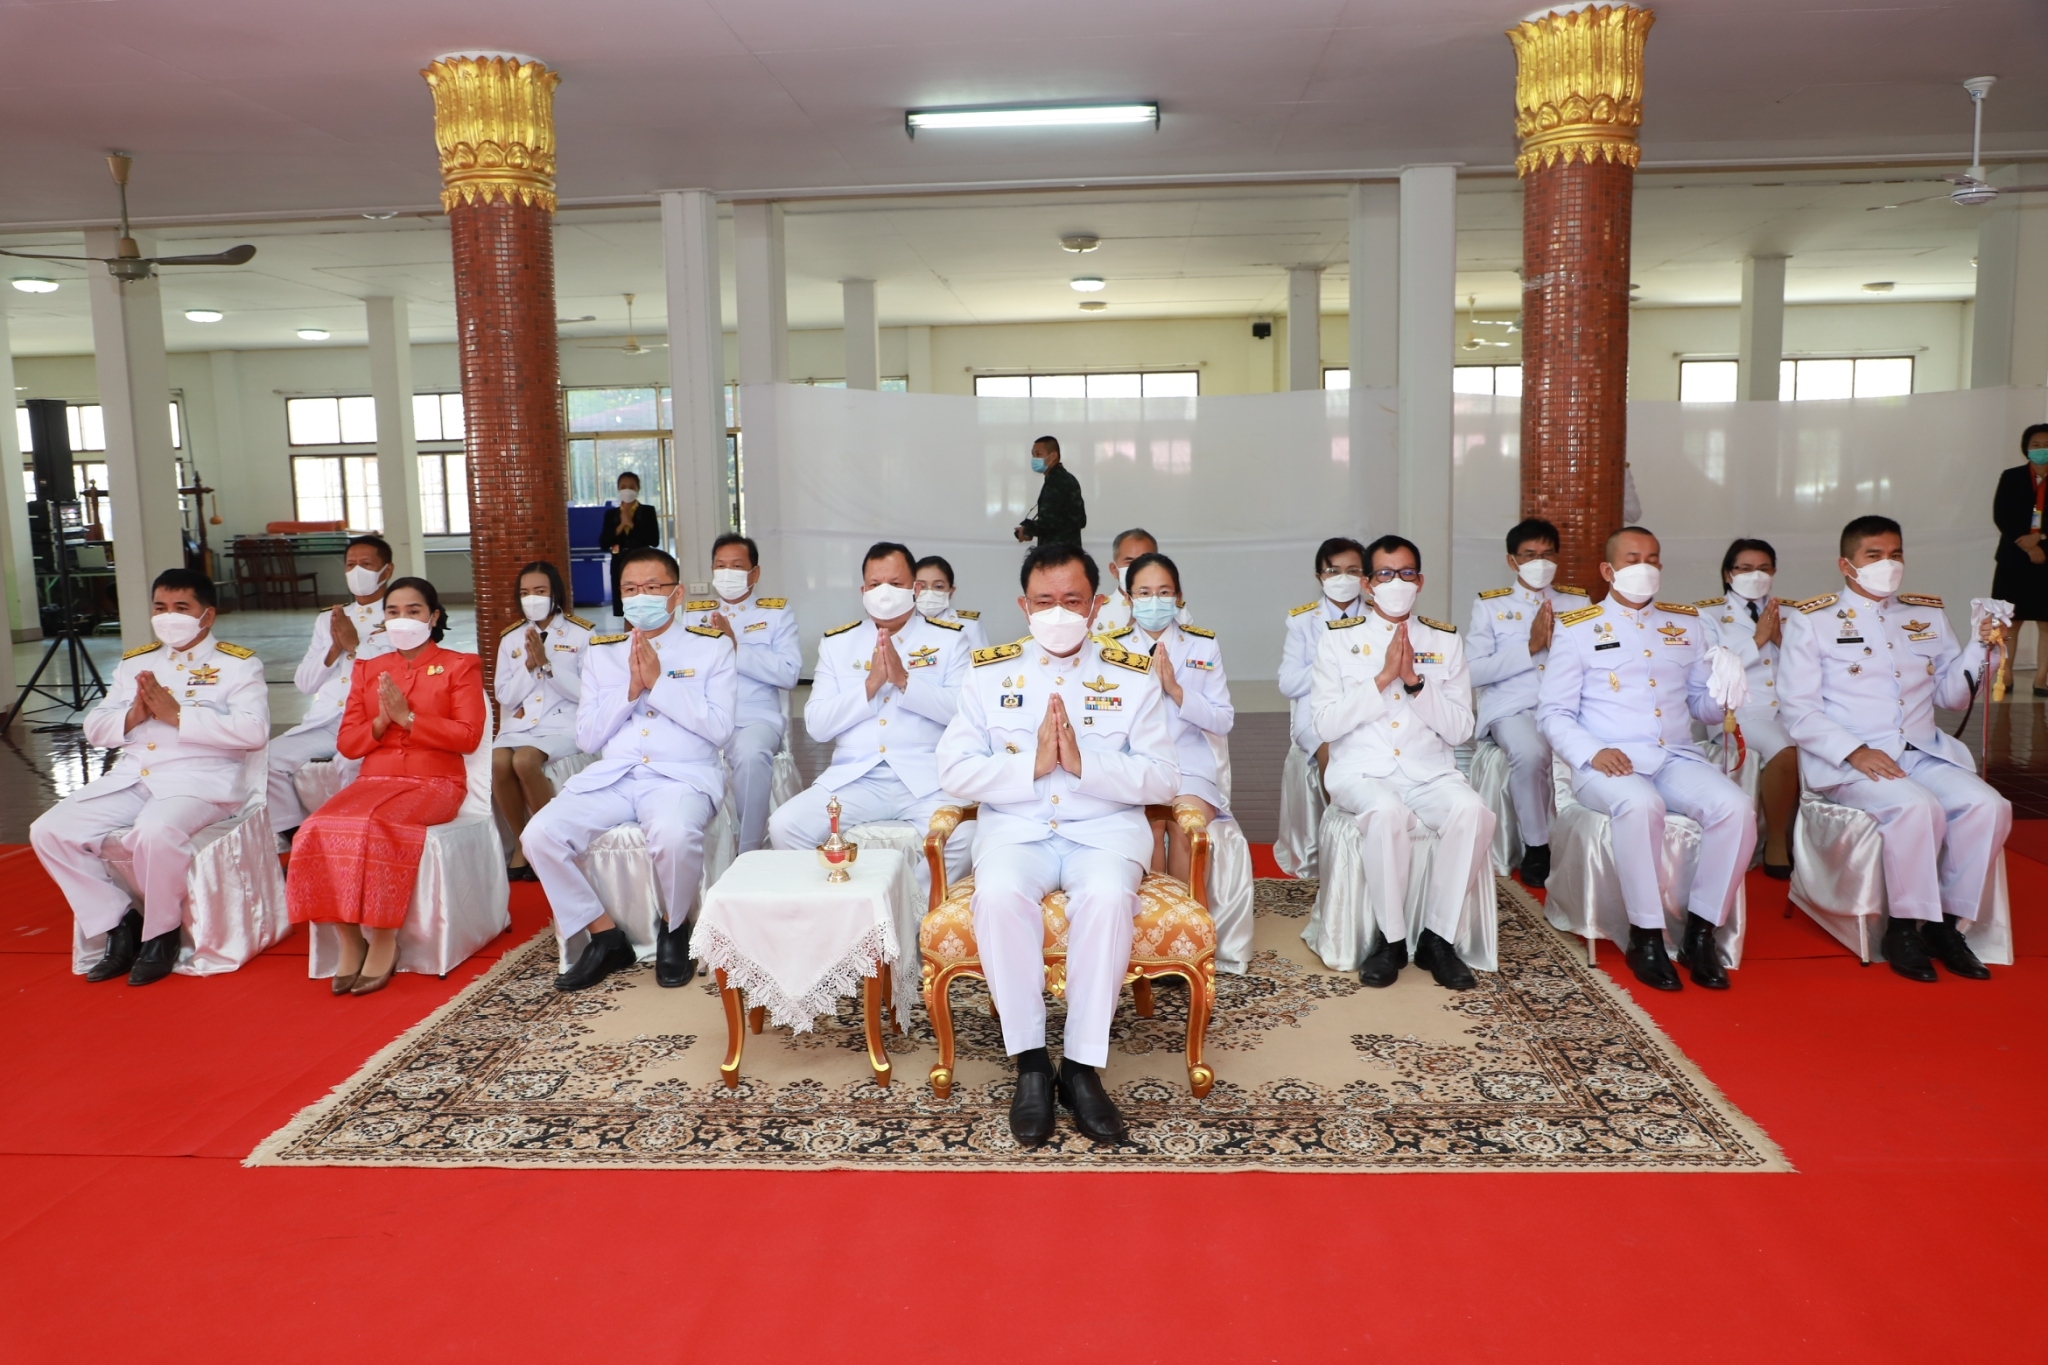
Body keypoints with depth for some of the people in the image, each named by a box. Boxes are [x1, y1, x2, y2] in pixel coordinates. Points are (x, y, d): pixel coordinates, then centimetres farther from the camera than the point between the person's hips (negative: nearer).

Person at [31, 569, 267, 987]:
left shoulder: (239, 664, 1)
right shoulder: (134, 662, 20)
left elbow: (254, 730, -15)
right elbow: (94, 728, 17)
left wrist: (177, 715, -15)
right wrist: (133, 716, -5)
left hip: (199, 780, -7)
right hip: (129, 778, 7)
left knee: (155, 833, -35)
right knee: (49, 831, -10)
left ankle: (161, 933, -9)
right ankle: (120, 923, 3)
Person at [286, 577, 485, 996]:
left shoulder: (459, 665, 8)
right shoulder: (368, 669, 20)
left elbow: (468, 735, -5)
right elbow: (346, 742, 14)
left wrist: (407, 717, -11)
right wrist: (381, 721, -6)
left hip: (434, 782, -4)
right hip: (374, 780, 4)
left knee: (375, 827, -35)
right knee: (320, 829, -27)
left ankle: (383, 944, -23)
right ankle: (350, 942, -19)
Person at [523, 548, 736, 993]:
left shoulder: (712, 647, 8)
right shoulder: (601, 652, 16)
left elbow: (719, 728, -4)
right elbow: (587, 738, 10)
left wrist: (658, 682, -9)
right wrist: (631, 688, -4)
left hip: (682, 776, -4)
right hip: (611, 776, 4)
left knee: (673, 834, -37)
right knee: (539, 834, -22)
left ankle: (674, 929, -4)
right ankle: (606, 938, -2)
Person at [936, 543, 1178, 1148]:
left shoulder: (1135, 676, 7)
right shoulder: (989, 672, 9)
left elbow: (1163, 780, -1)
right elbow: (954, 770, 0)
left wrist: (1082, 762, -15)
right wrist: (1032, 766, -14)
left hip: (1106, 828, 0)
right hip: (1015, 827, 1)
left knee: (1107, 896, -33)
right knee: (999, 894, -32)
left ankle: (1082, 1065, -20)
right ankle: (1029, 1063, -18)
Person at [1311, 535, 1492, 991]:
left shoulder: (1445, 640, 11)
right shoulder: (1338, 638, 6)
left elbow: (1460, 730, 4)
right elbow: (1326, 725, -4)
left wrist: (1415, 682, -10)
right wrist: (1384, 677, -11)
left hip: (1430, 770, 2)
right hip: (1361, 770, -2)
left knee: (1473, 812, -29)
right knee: (1388, 813, -35)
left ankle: (1437, 937, -14)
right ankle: (1390, 938, -15)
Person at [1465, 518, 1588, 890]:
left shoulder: (1577, 602, 16)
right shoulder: (1489, 605, 9)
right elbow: (1474, 672, -3)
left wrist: (1559, 643, -10)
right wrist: (1530, 647, -9)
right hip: (1513, 706, -2)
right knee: (1531, 753, -35)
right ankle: (1536, 846, -12)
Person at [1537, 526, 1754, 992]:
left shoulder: (1686, 624, 18)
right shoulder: (1578, 629, 6)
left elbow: (1704, 709, 18)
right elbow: (1553, 712, 1)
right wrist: (1592, 752, -17)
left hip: (1677, 758, 4)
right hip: (1608, 762, -4)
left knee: (1737, 808, -25)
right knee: (1640, 805, -36)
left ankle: (1701, 930, -10)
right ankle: (1646, 935, -21)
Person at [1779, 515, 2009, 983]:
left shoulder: (1929, 615, 18)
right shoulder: (1812, 621, 2)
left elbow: (1951, 695, 18)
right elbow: (1799, 711, -5)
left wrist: (1980, 647, 1)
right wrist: (1855, 752, -18)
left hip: (1924, 753, 5)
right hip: (1847, 762, -5)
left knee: (1988, 805, -21)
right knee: (1917, 806, -32)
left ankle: (1947, 924, -7)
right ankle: (1905, 927, -15)